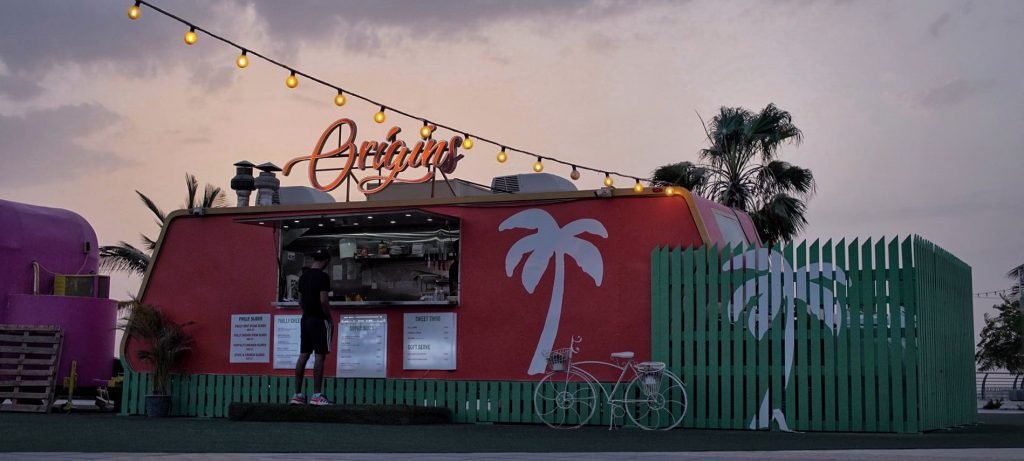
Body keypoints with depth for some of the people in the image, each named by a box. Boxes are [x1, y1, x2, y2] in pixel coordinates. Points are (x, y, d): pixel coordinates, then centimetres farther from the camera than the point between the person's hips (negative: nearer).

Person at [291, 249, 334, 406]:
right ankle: (316, 396, -7)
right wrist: (329, 316, -6)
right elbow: (323, 301, -19)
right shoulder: (323, 277, -14)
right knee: (319, 356, -5)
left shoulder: (303, 276, 11)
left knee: (303, 355, 8)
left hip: (306, 318, 8)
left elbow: (300, 300, 14)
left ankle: (297, 394, 8)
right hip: (319, 320, -8)